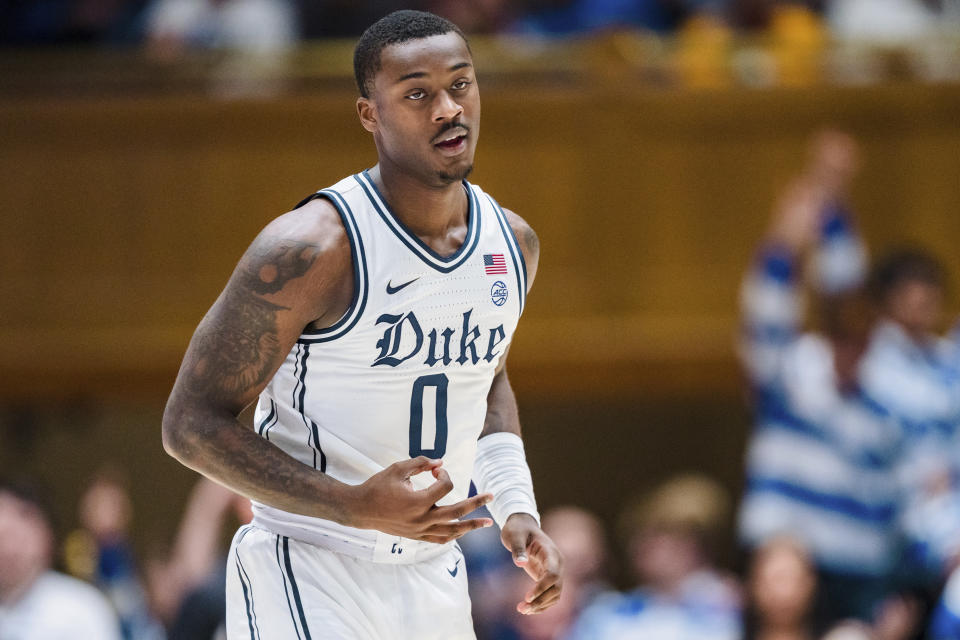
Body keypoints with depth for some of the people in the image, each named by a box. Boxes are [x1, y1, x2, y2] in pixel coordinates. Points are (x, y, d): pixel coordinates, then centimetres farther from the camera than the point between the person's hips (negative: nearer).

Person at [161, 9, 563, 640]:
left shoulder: (512, 243, 4)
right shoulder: (311, 250, -18)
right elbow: (190, 422, -16)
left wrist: (516, 508, 7)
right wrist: (357, 507, -26)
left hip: (434, 581, 7)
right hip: (308, 579, -7)